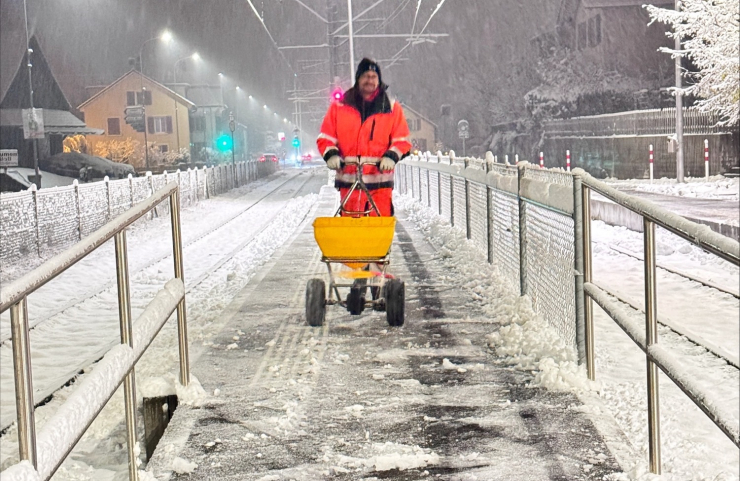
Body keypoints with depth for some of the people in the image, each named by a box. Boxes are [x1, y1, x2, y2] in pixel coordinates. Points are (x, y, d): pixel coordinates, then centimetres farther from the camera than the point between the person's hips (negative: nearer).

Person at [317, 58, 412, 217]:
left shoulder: (392, 108, 9)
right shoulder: (340, 106, 10)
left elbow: (401, 140, 7)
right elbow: (325, 137, 10)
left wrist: (391, 156, -12)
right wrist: (331, 155, -10)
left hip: (380, 181, -1)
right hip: (348, 181, 1)